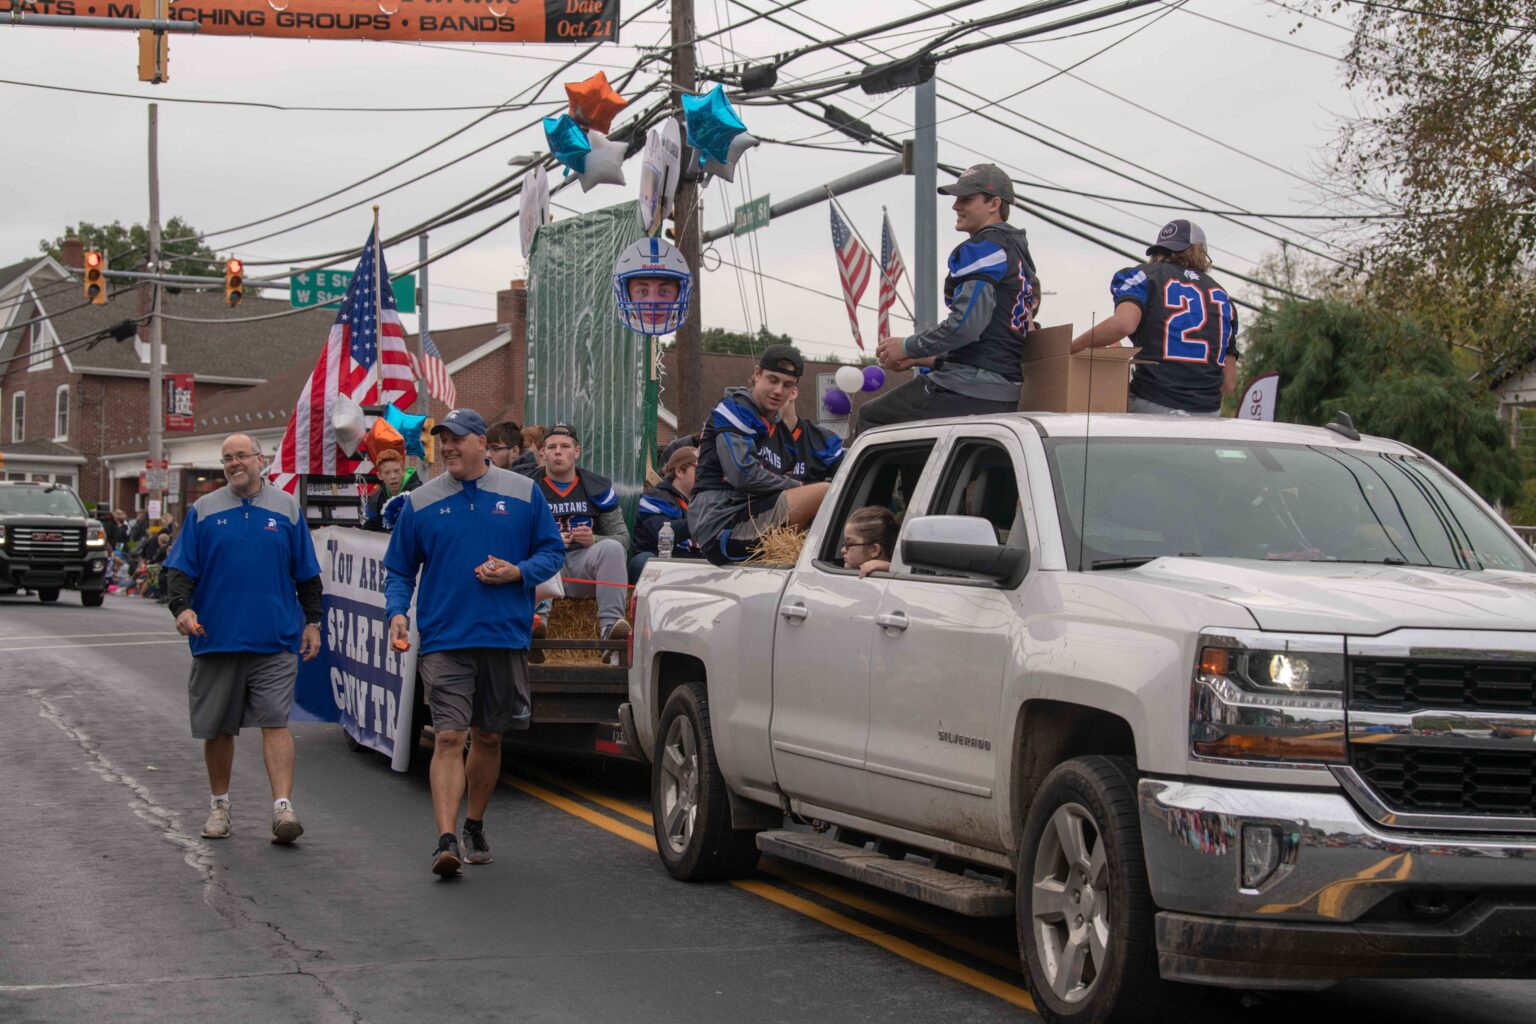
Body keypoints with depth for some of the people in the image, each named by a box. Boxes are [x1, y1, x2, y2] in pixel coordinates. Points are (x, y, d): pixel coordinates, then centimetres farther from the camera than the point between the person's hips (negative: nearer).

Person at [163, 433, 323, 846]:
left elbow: (307, 574, 13)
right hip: (215, 638, 1)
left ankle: (283, 806, -16)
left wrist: (312, 621, 8)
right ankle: (219, 806, 22)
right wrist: (182, 607, -13)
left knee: (275, 722, -11)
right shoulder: (203, 511, 8)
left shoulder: (286, 508, 9)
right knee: (217, 729, 8)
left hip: (275, 641, -1)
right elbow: (179, 568, 4)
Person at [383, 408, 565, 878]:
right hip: (444, 640, -1)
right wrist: (397, 611, -6)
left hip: (505, 638, 1)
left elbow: (552, 551, 9)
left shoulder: (523, 494, 4)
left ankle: (474, 826, 31)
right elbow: (400, 569, 11)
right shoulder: (421, 501, 6)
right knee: (449, 738, -13)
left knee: (488, 738, 13)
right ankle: (446, 840, -19)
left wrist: (519, 572, -10)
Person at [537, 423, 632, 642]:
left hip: (584, 563, 1)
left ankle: (610, 623, -40)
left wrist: (594, 540, -13)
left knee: (612, 548, -29)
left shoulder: (598, 488, 14)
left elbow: (623, 538, 9)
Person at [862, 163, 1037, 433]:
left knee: (870, 418, 0)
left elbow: (966, 323, -19)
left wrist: (908, 347, -6)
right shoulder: (1016, 252, 25)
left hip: (970, 389, -10)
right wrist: (921, 358, 23)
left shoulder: (984, 248, -7)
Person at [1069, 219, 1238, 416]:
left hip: (1152, 406, -4)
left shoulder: (1142, 276, 7)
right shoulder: (1221, 296, 21)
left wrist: (1071, 347, -5)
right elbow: (1229, 383, 17)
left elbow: (1123, 323, -16)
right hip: (1208, 412, 4)